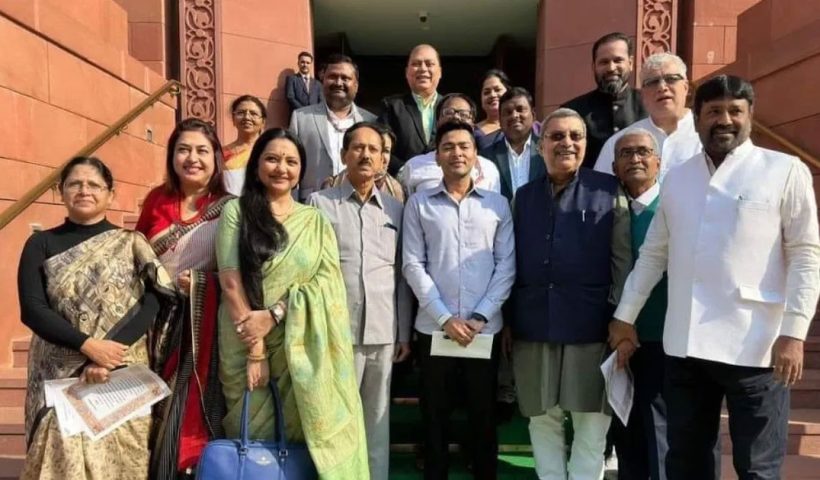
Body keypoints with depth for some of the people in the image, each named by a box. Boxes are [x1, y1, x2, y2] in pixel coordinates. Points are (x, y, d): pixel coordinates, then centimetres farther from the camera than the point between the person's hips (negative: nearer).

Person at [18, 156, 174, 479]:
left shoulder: (131, 244, 4)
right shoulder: (41, 244, 6)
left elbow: (150, 304, -6)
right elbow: (31, 309, -4)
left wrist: (107, 357, -18)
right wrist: (88, 345, -17)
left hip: (123, 374, 0)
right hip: (59, 376, 1)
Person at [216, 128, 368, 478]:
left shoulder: (316, 221, 8)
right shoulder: (236, 211, 2)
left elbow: (326, 281, -3)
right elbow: (231, 281, -6)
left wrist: (272, 315, -16)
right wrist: (255, 349, -12)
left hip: (301, 348, 1)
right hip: (244, 344, -1)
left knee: (298, 438, 5)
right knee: (252, 439, 8)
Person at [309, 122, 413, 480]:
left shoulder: (395, 210, 12)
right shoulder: (319, 203, 4)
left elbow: (402, 275, 11)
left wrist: (405, 332, 7)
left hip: (383, 331, 3)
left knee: (377, 417, 11)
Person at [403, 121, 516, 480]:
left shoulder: (498, 204, 6)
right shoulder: (418, 204, 3)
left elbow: (506, 266, 2)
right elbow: (413, 265, -2)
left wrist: (481, 316, -8)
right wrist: (445, 318, -10)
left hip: (485, 329, 1)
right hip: (434, 328, 0)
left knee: (483, 414, 11)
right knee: (434, 416, 9)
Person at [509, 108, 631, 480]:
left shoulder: (609, 191, 1)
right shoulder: (524, 195, 11)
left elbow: (623, 260, -1)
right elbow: (513, 261, 12)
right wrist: (508, 319, 9)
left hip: (589, 324, -3)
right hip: (532, 324, 3)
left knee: (591, 421, 6)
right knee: (541, 420, 13)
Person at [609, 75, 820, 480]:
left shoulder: (785, 171, 0)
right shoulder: (676, 178, 12)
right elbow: (653, 253, 15)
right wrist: (625, 318, 14)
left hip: (754, 346, -4)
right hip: (684, 345, 4)